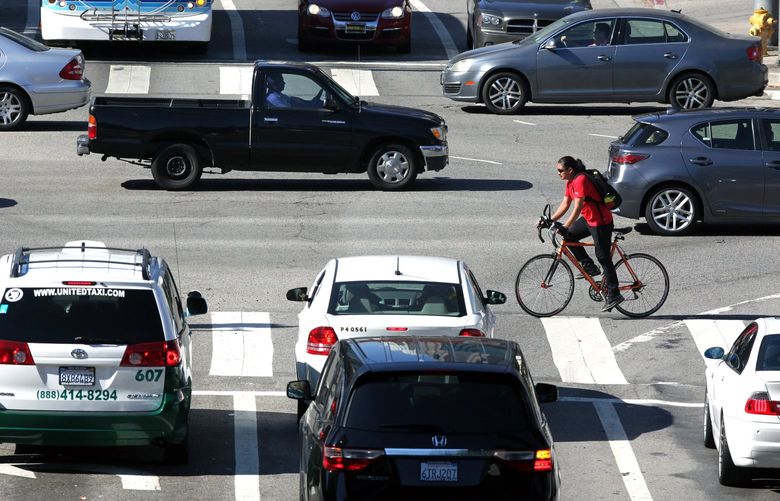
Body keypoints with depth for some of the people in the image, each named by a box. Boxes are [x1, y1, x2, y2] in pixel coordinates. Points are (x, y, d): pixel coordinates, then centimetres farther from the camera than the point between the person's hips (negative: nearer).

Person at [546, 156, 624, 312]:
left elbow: (577, 208, -29)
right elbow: (565, 204, 10)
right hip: (588, 218, 10)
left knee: (603, 258, -5)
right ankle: (589, 267, 14)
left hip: (601, 222, -10)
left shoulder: (580, 181, -24)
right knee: (569, 236, 6)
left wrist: (565, 227, -32)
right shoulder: (570, 182, 7)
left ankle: (614, 295, 1)